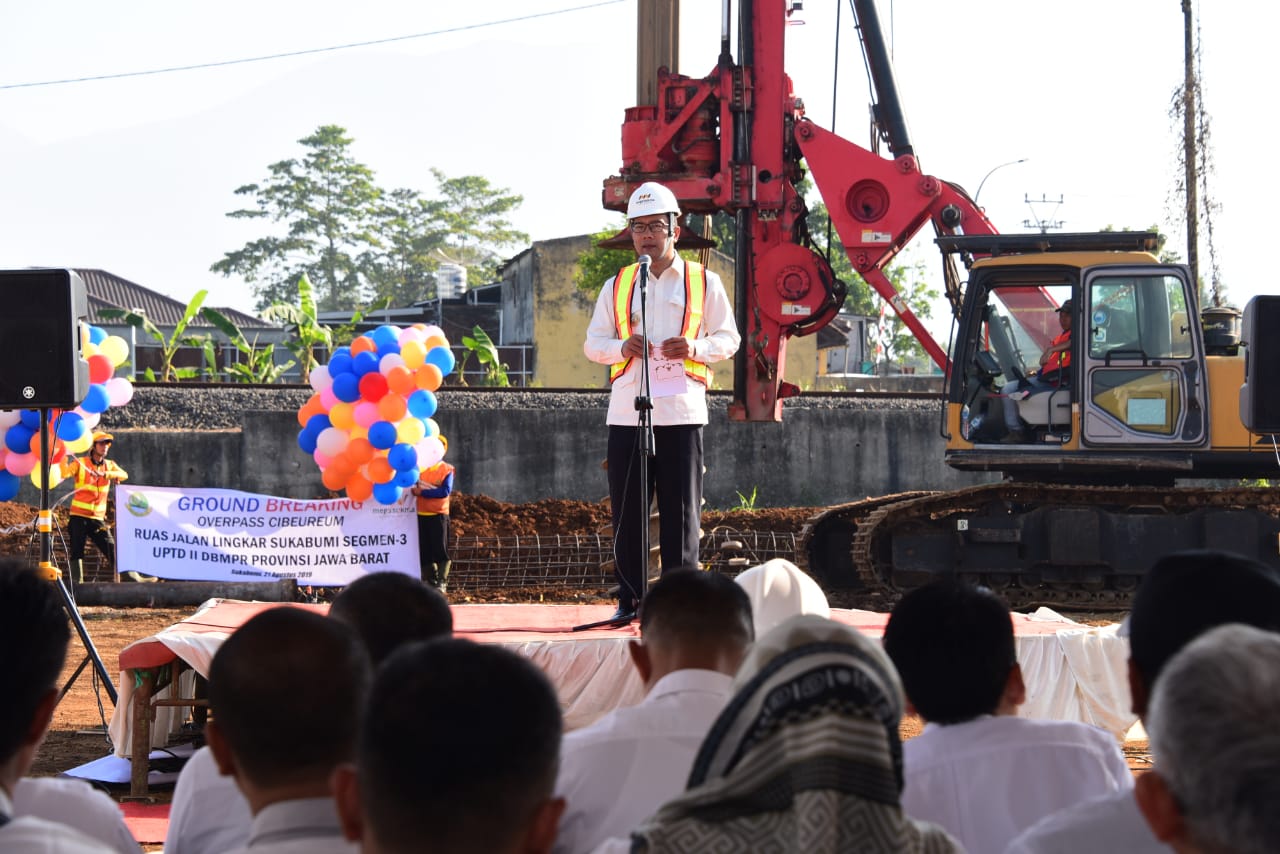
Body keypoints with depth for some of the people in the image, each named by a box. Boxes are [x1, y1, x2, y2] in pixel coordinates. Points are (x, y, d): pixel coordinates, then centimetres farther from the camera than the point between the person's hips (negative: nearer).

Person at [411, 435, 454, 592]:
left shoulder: (447, 470, 0)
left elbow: (445, 491, -12)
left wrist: (422, 492, -13)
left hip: (439, 515, -4)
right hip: (422, 514, 4)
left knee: (440, 549, -9)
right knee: (424, 551, 6)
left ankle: (442, 582, -7)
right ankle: (431, 582, 14)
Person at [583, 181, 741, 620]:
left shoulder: (704, 283, 8)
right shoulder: (616, 286, 14)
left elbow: (729, 338, 10)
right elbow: (592, 343, 14)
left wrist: (696, 347, -11)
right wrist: (621, 347, -8)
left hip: (682, 413, -2)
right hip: (626, 412, 2)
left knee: (681, 512, -3)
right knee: (627, 513, 1)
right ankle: (629, 600, 9)